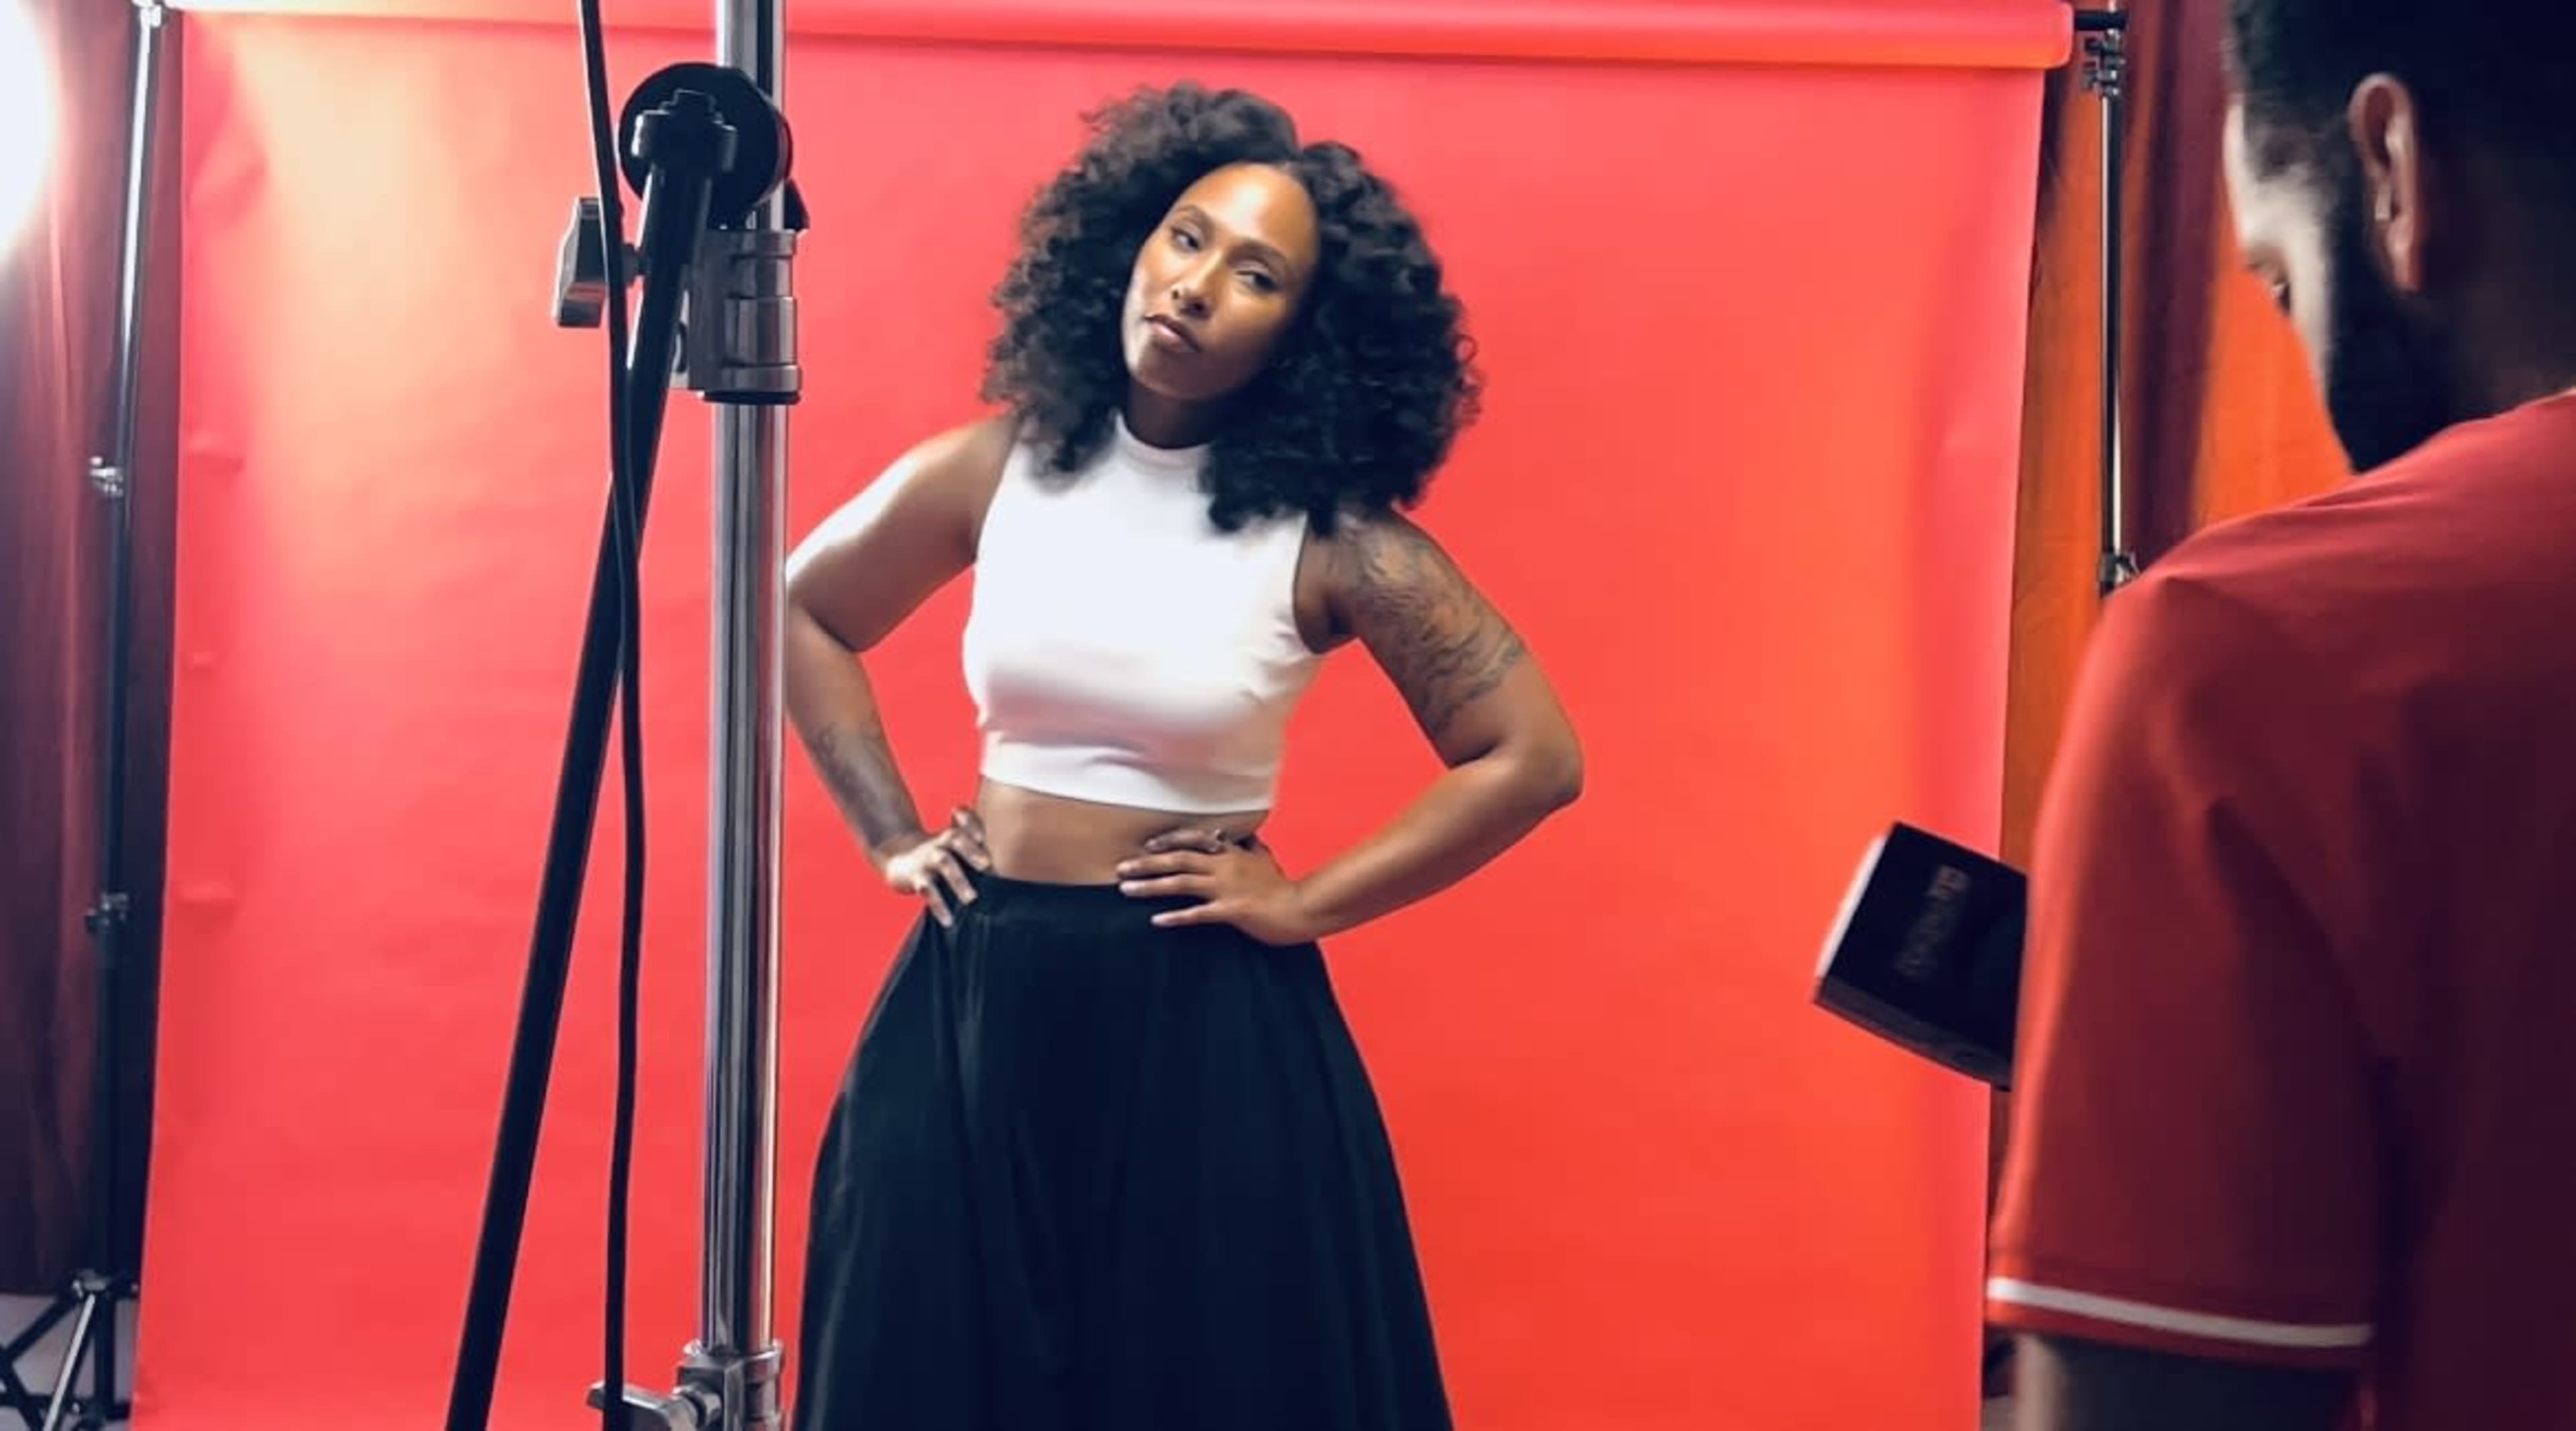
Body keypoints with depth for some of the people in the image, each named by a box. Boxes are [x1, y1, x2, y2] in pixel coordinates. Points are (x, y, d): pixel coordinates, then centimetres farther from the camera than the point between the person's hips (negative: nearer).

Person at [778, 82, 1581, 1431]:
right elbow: (802, 618, 15)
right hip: (975, 1001, 3)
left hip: (1209, 1023, -3)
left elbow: (1533, 756, -9)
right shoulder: (994, 471, -1)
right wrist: (891, 835, 6)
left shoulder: (1329, 538, -10)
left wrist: (1308, 905, -9)